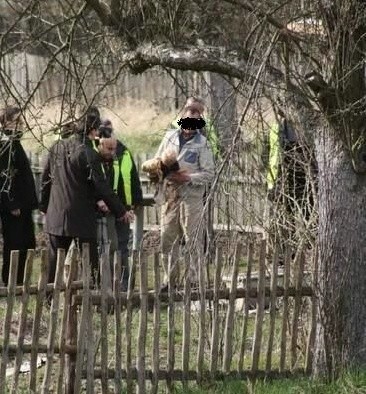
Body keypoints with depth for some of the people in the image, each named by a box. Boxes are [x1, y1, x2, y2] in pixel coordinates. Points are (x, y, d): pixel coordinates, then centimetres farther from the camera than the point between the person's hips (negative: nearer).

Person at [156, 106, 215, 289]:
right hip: (170, 195, 4)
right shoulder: (170, 137, 7)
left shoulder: (202, 144, -4)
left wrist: (188, 178, -17)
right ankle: (170, 279, 17)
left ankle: (195, 279, 5)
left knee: (193, 240, -1)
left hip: (191, 196, -4)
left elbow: (209, 173, -5)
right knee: (167, 239, 8)